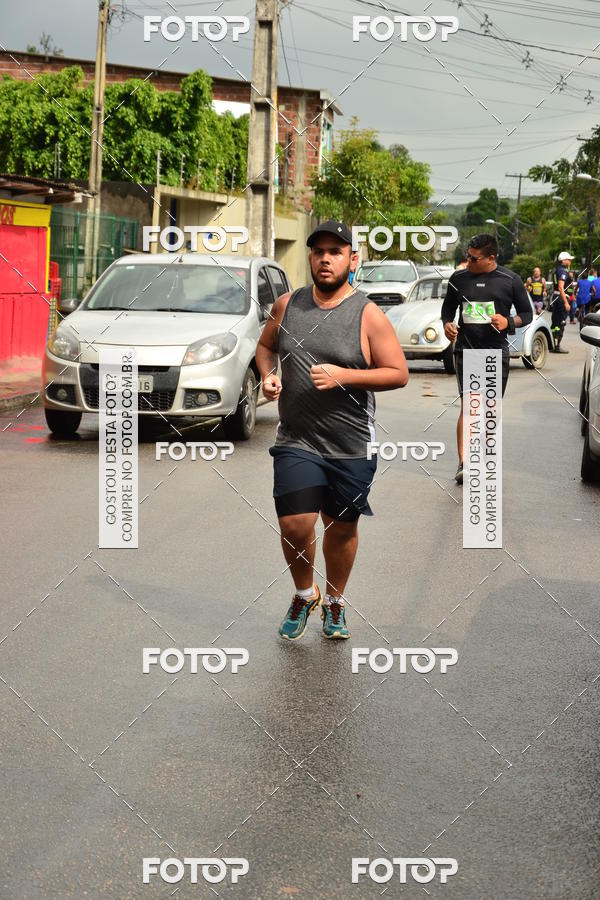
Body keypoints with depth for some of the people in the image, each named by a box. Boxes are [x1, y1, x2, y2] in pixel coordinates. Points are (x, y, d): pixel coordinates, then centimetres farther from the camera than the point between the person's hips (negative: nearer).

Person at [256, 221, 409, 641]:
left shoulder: (368, 315, -7)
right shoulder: (287, 304, 3)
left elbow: (398, 373, -8)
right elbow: (266, 346, 20)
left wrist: (342, 376, -19)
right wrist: (269, 374, -2)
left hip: (351, 447, -1)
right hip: (297, 441, 1)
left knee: (342, 527, 12)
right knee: (294, 526, -8)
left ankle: (335, 601, 36)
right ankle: (304, 594, 21)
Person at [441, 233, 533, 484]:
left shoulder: (510, 280, 1)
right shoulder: (458, 278, 6)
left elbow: (527, 314, 8)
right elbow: (448, 308, 19)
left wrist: (509, 322, -13)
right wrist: (447, 324, -3)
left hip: (497, 352, 0)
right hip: (466, 350, 0)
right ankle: (463, 463, -17)